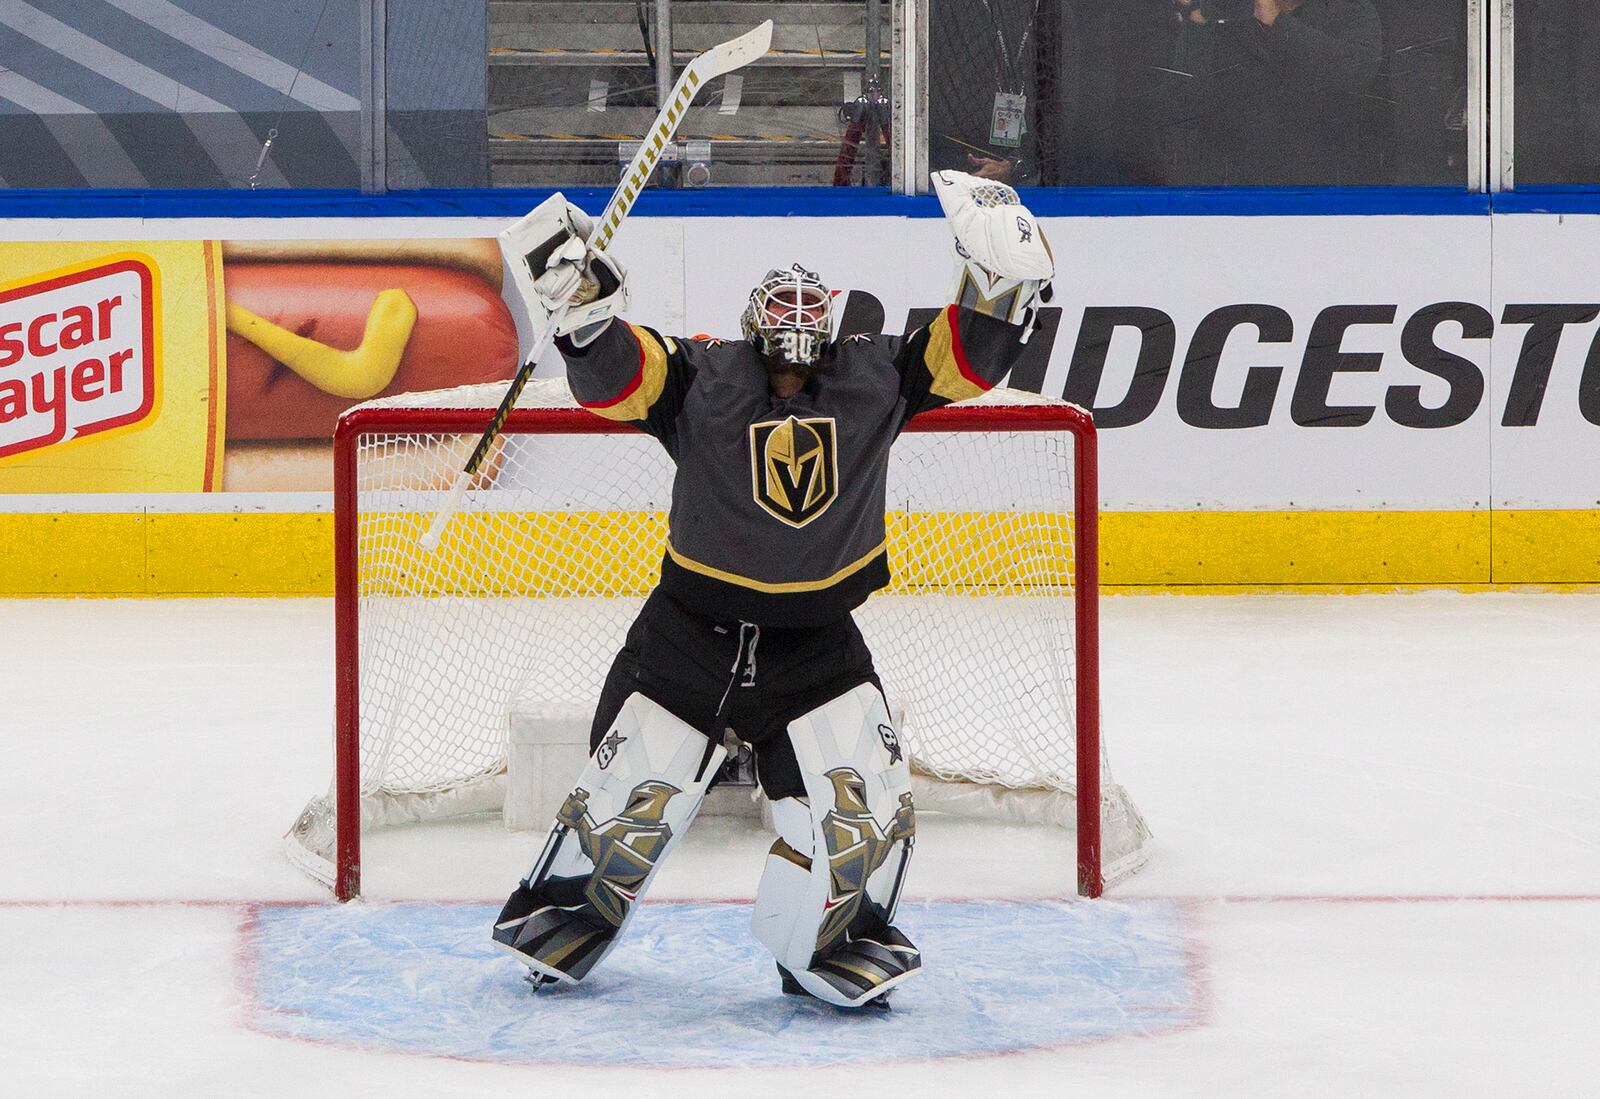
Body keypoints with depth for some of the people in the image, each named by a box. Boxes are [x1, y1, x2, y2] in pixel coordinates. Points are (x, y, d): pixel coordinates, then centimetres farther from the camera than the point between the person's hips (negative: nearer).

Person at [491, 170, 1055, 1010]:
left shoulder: (872, 379, 0)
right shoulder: (702, 378, -8)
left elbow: (967, 354, -3)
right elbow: (614, 375, -21)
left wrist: (1001, 272, -17)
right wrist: (582, 307, -39)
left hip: (817, 647, 2)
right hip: (690, 630, -2)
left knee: (865, 800, -10)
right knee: (632, 796, 5)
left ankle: (824, 946, 11)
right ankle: (560, 920, 30)